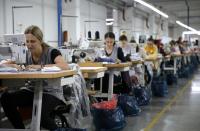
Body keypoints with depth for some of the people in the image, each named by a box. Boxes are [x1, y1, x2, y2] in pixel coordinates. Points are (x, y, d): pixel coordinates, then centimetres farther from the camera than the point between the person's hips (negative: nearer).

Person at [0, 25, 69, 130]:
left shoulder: (51, 52, -11)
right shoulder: (28, 55, 7)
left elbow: (65, 66, -29)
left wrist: (41, 66, -36)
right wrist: (18, 67, -19)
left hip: (52, 93, -6)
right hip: (33, 90, 6)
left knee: (40, 114, -35)